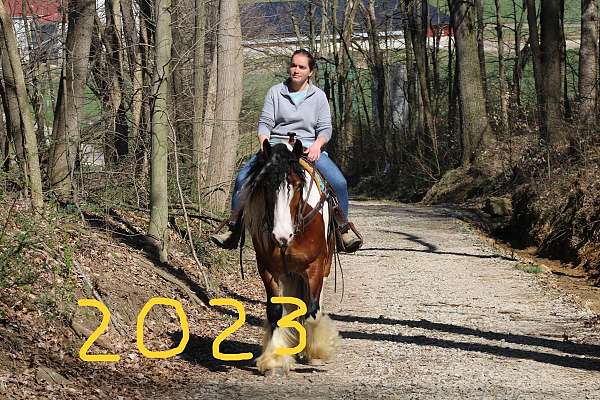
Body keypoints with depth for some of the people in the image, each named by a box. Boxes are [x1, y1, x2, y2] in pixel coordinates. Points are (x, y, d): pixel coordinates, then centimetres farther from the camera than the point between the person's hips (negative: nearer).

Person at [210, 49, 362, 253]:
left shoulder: (318, 96, 9)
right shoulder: (275, 92, 8)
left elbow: (325, 128, 4)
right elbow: (265, 123, 4)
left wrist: (317, 145, -17)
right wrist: (265, 144, -16)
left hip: (309, 148, 0)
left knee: (338, 182, -24)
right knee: (243, 177, -22)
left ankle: (343, 228, -12)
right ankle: (233, 228, -18)